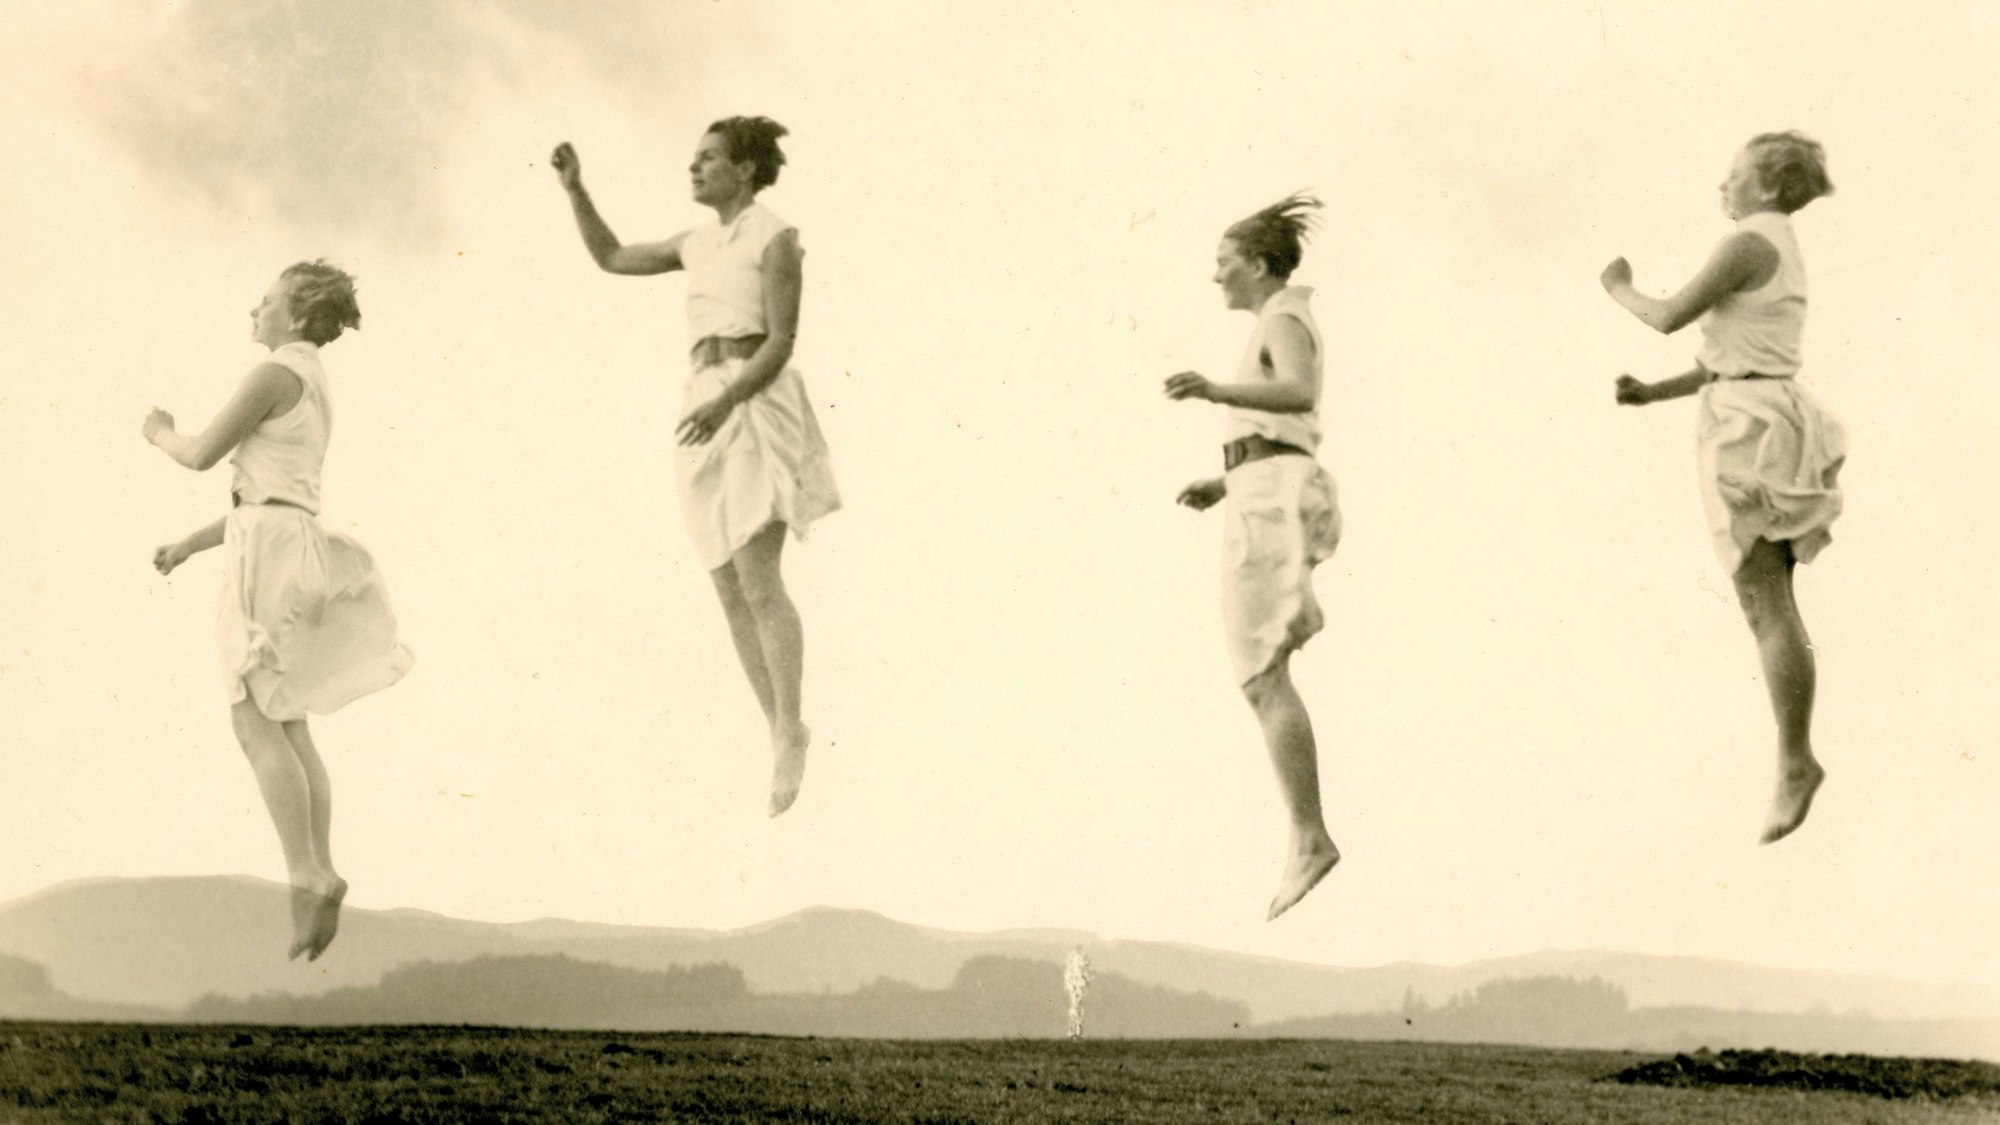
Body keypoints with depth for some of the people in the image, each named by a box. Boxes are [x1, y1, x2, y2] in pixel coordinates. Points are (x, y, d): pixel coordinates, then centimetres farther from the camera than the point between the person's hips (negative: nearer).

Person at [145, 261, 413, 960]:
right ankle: (320, 877, -2)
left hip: (269, 553, -10)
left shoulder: (276, 373, -8)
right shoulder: (315, 396, 24)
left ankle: (306, 877, -16)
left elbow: (202, 455, -8)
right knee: (287, 729, 6)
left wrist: (161, 434, 15)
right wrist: (190, 545, 28)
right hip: (290, 548, 10)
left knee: (255, 725, -10)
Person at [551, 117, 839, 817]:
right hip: (710, 419, 8)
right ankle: (783, 737, 9)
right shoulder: (700, 243, 19)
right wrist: (574, 187, 16)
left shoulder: (777, 238, -5)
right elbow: (610, 258, 26)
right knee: (730, 591, 2)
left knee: (756, 581, -18)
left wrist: (725, 403, -25)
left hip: (758, 411, -7)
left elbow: (782, 344, -12)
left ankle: (788, 732, -9)